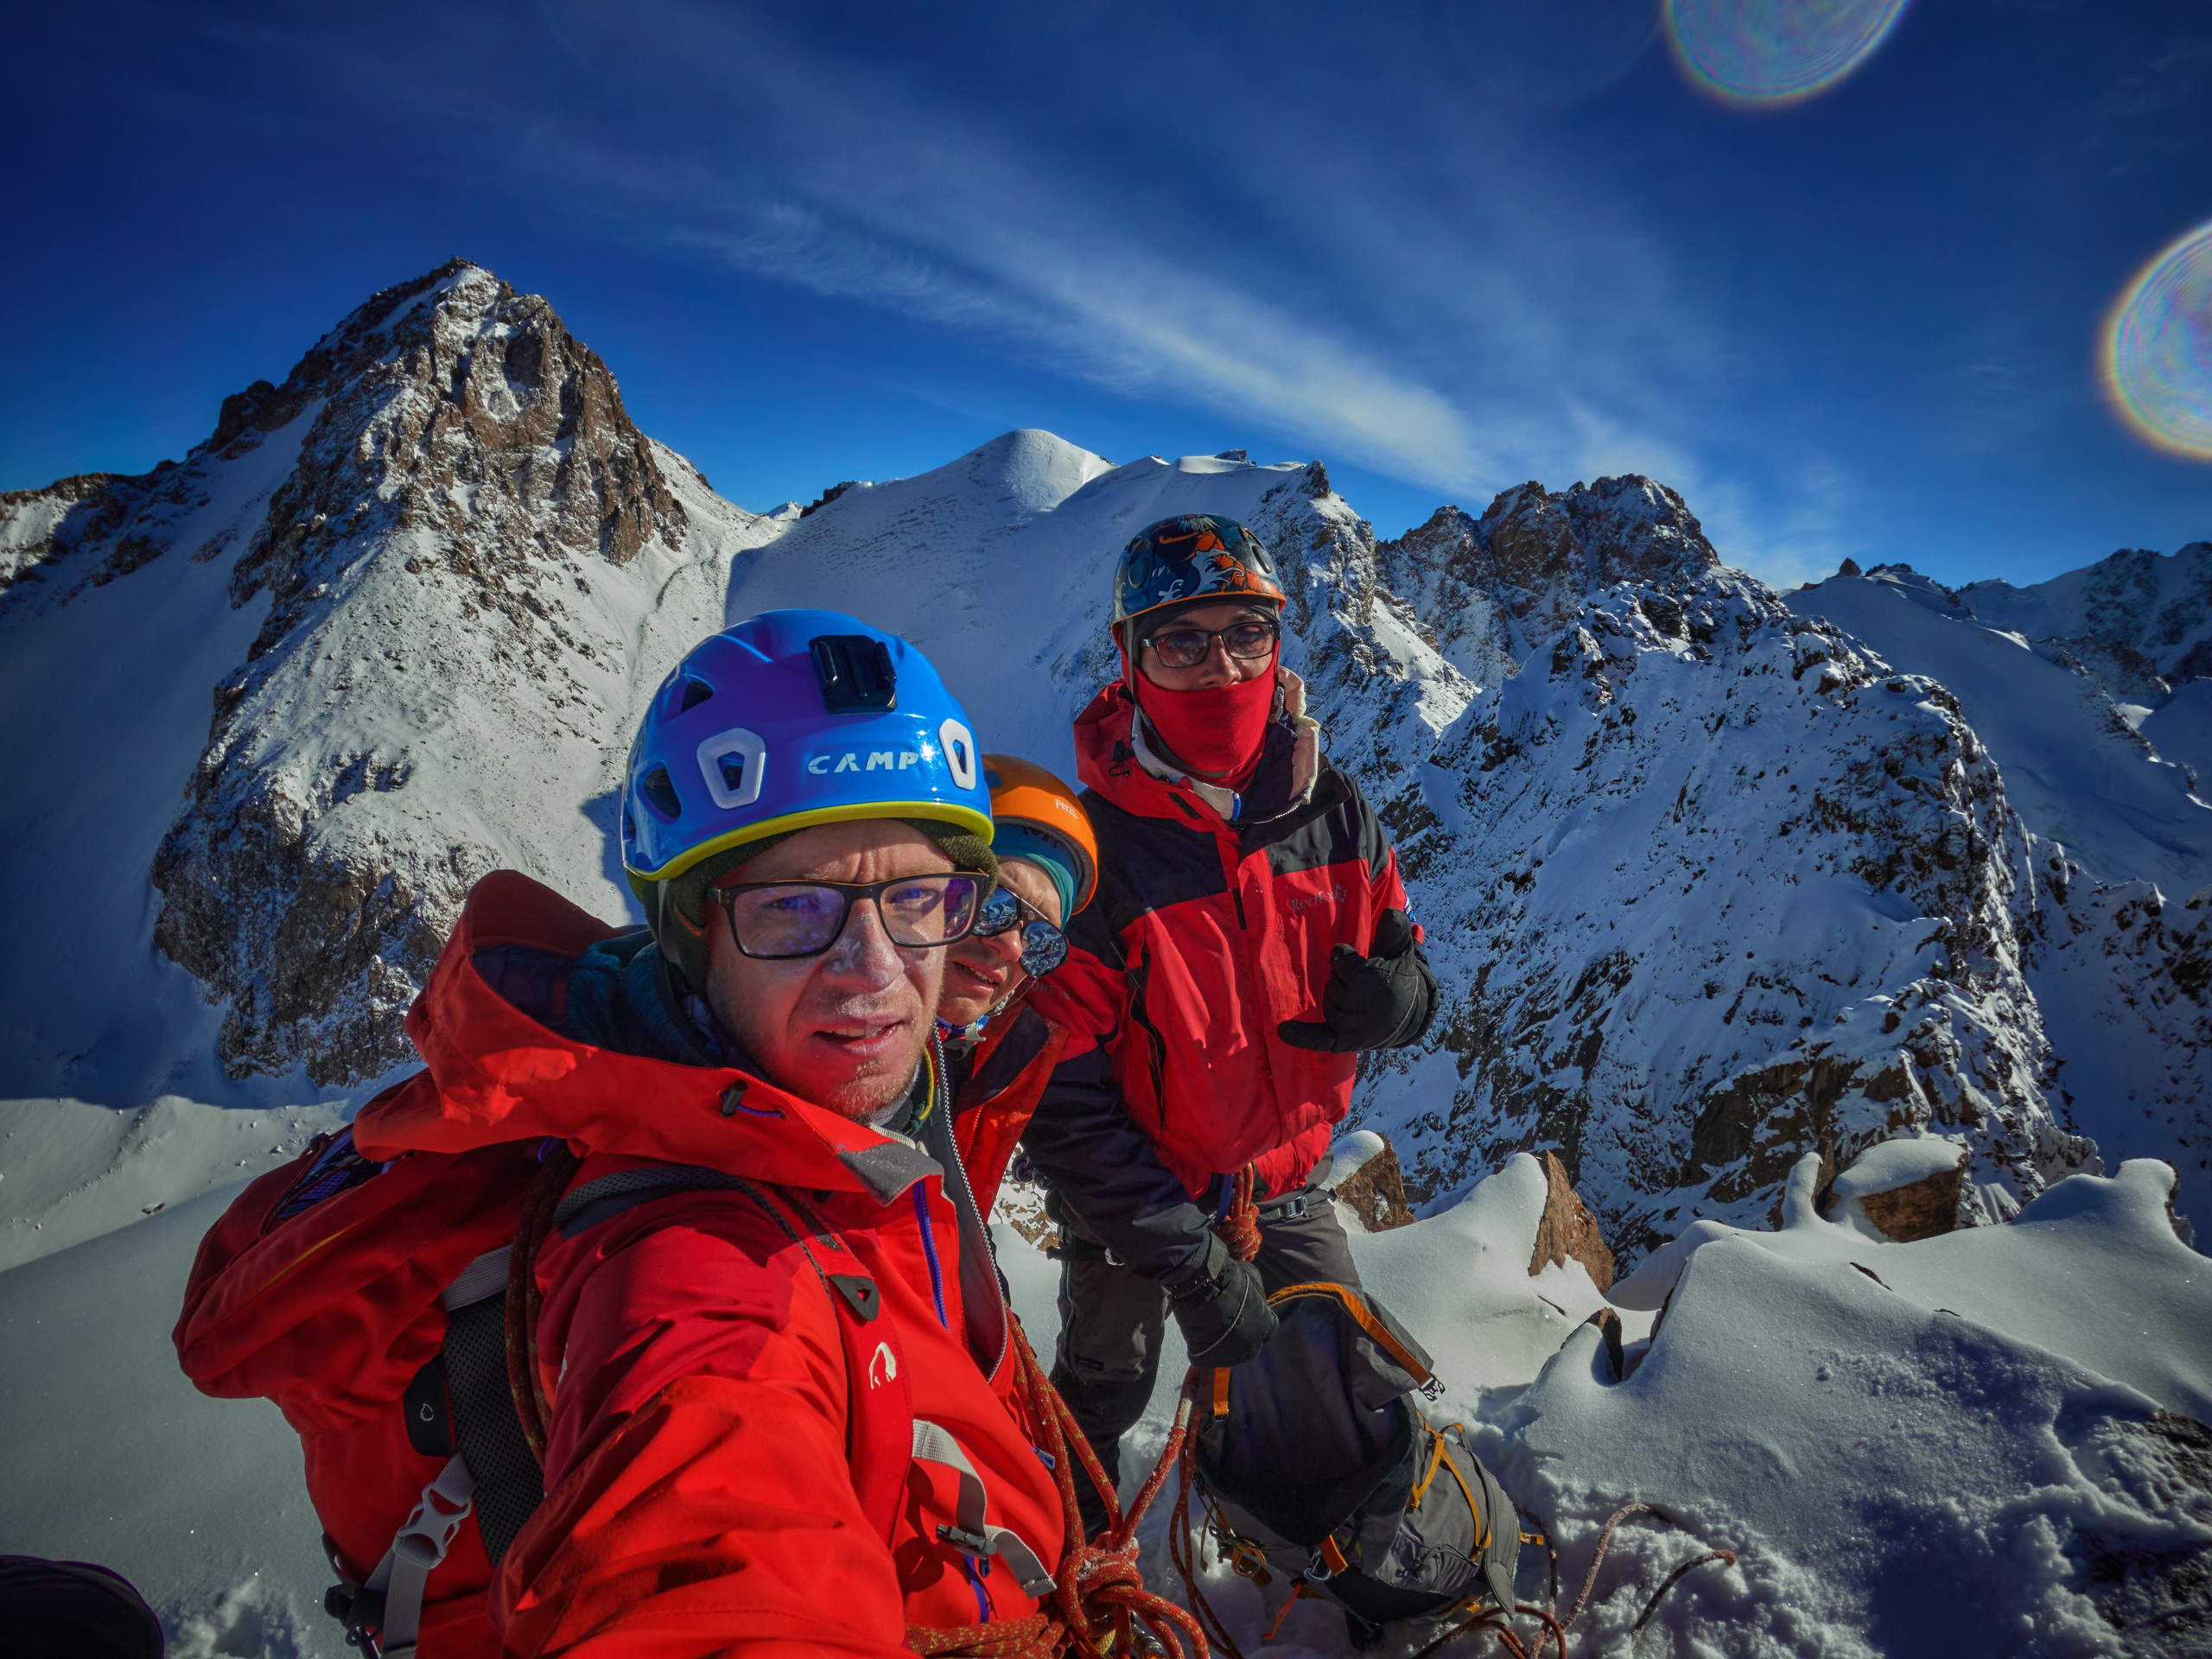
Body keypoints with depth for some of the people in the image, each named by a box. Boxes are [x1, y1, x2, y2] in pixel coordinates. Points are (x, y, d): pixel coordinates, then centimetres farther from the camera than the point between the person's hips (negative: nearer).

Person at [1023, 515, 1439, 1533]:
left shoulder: (1334, 813, -12)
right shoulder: (1089, 852, -27)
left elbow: (1404, 971, 1)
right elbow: (1064, 1102, -25)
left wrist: (1399, 996, -24)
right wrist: (1192, 1263, -24)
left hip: (1284, 1183, 4)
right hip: (1134, 1198, -3)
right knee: (1098, 1407, 22)